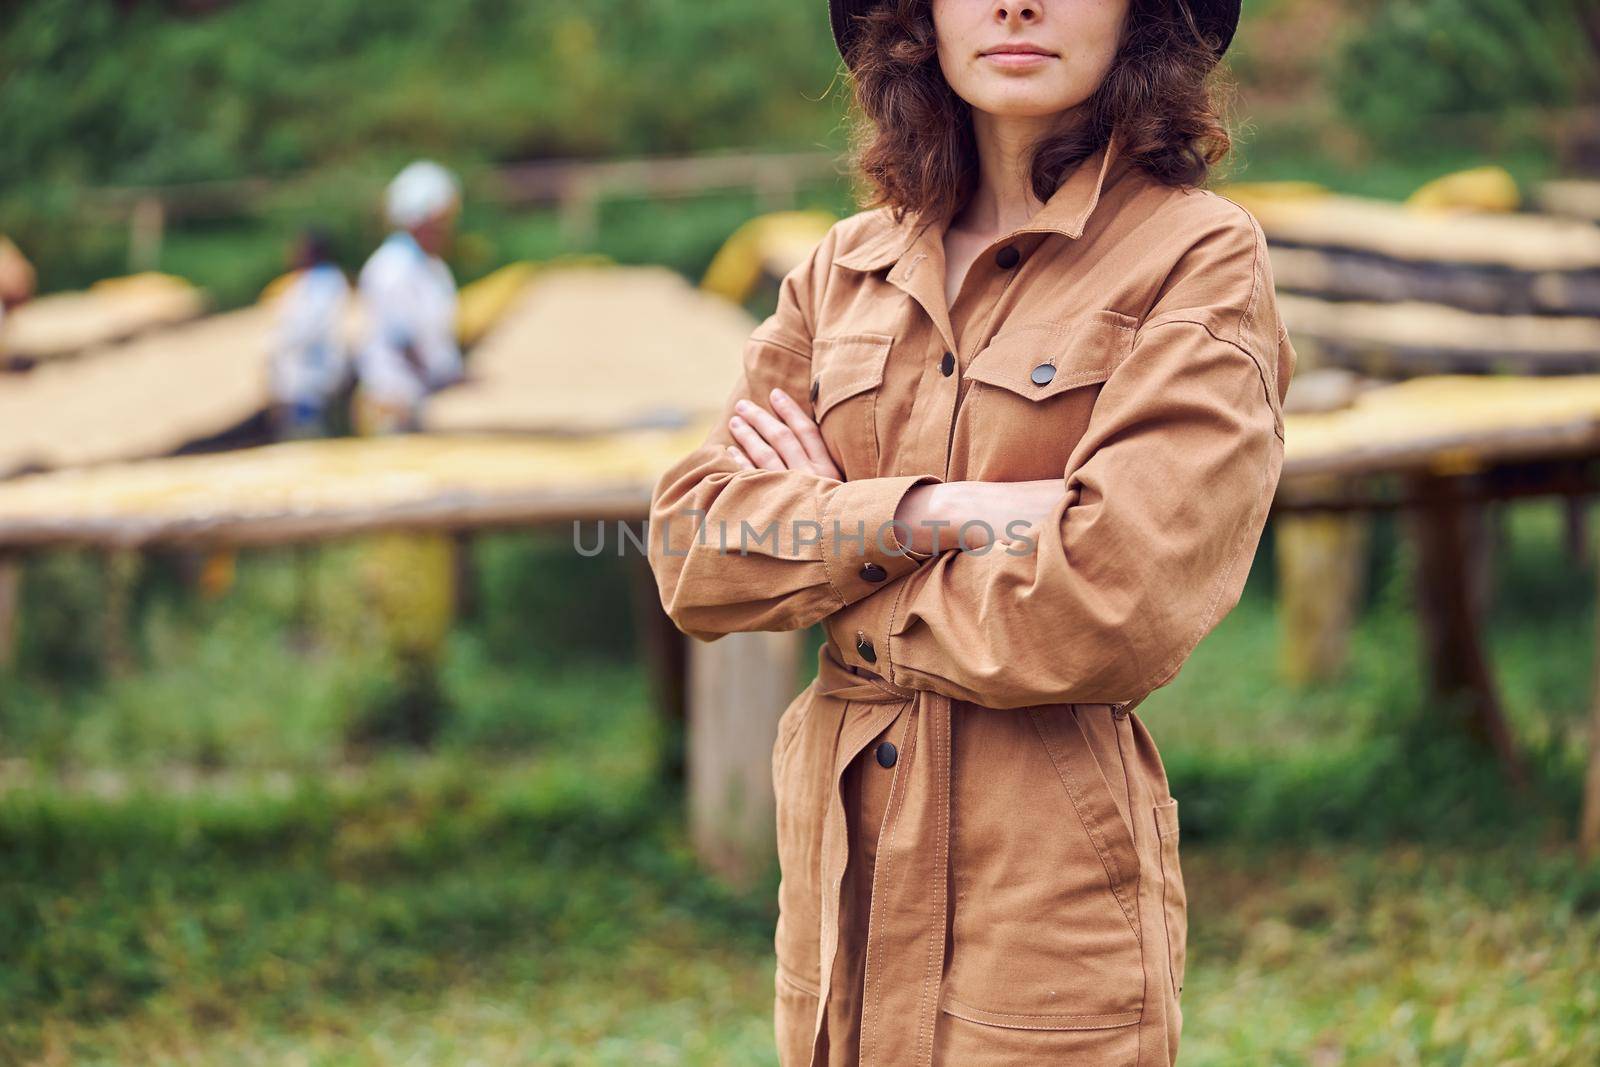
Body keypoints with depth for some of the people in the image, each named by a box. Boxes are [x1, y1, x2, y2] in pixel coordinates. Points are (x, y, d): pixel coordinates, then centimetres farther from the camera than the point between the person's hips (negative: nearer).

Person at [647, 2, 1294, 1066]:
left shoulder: (1202, 256, -7)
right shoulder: (848, 267, 9)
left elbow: (1110, 608, -18)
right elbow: (692, 550, 0)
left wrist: (830, 539, -5)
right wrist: (930, 512, -14)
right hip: (843, 865, 5)